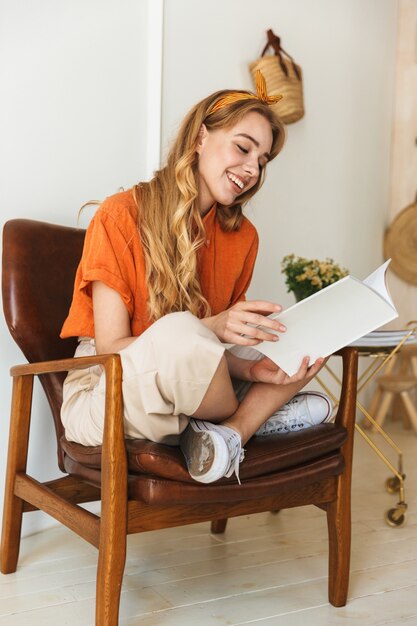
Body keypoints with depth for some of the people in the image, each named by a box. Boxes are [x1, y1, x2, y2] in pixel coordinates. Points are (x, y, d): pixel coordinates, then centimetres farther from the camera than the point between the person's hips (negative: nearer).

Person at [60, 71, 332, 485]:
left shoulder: (242, 236, 4)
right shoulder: (121, 216, -12)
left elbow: (216, 354, 3)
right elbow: (110, 347, -16)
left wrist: (252, 369, -21)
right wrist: (210, 329, -30)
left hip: (186, 400, 6)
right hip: (102, 398, -5)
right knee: (178, 331, -37)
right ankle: (257, 415, -9)